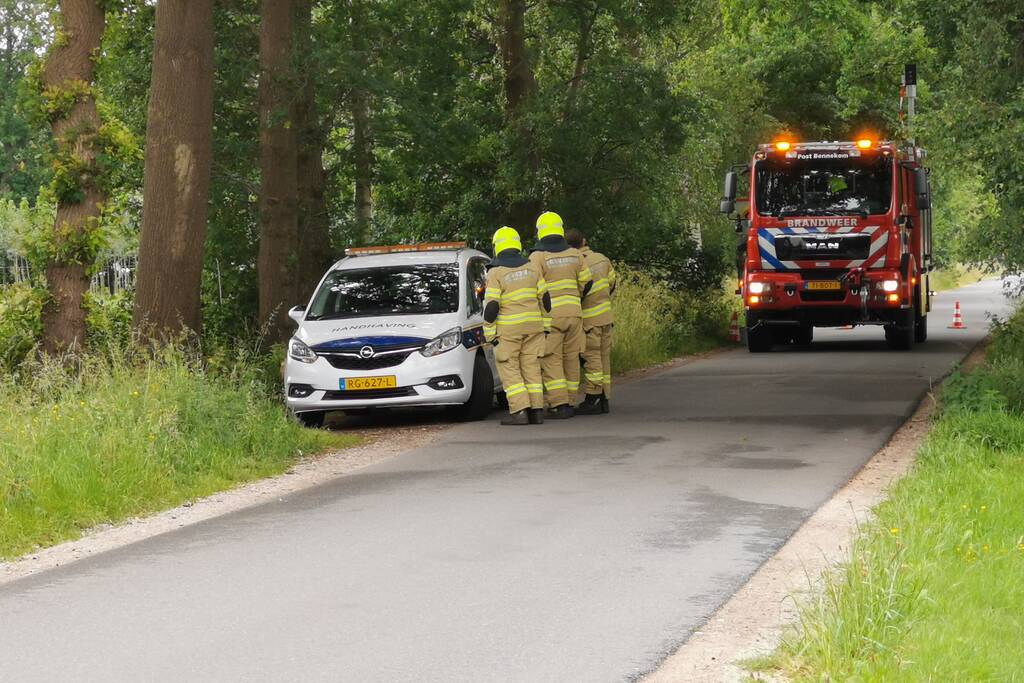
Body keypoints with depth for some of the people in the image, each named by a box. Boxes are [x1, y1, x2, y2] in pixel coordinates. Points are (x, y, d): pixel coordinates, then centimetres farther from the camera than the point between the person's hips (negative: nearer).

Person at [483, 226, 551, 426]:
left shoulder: (496, 272, -8)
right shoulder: (531, 268, 7)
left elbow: (491, 306, -12)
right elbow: (545, 298, 9)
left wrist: (489, 333, -5)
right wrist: (546, 324, 18)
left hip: (508, 329, -5)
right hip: (533, 326, 5)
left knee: (509, 369, 1)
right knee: (531, 368, 10)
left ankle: (520, 411, -9)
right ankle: (536, 411, 6)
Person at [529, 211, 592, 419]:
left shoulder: (538, 256, -9)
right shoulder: (574, 254, 8)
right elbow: (586, 282, 13)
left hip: (550, 316, -5)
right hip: (573, 313, 5)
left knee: (551, 360, -3)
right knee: (571, 359, 11)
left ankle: (559, 404, -11)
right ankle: (569, 402, 13)